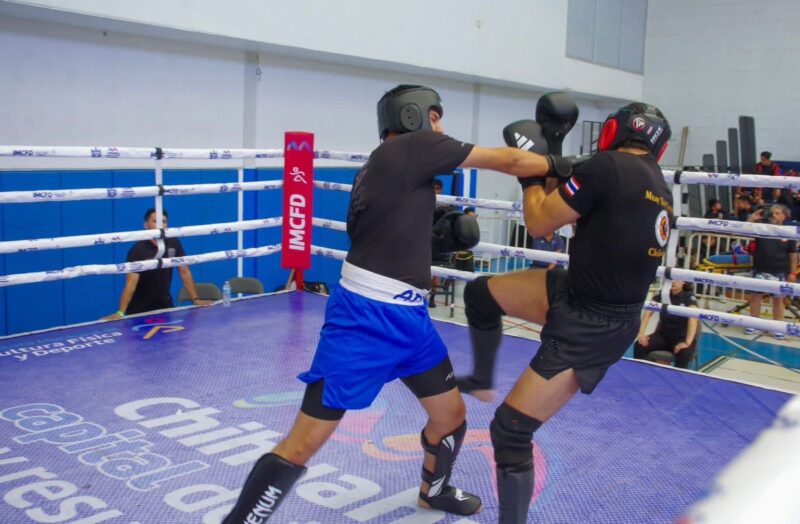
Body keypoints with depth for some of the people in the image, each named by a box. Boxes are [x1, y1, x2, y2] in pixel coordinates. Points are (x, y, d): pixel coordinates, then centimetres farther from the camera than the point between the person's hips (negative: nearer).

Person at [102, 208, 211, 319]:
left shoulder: (174, 244, -6)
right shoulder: (138, 250, -19)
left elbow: (184, 272, 1)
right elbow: (131, 282, -27)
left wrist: (195, 299, -4)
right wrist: (120, 312, -37)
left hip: (165, 305, 4)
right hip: (139, 308, -4)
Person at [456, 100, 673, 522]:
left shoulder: (608, 165, -21)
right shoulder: (660, 189, 6)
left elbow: (539, 223, -13)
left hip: (592, 329, -9)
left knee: (510, 430, -6)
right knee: (480, 294, 15)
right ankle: (482, 379, 39)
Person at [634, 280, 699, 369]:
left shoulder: (689, 296, -10)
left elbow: (693, 318, -25)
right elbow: (648, 312, -10)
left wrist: (687, 342, -39)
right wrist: (641, 333, -25)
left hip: (681, 337, -3)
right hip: (663, 335, 3)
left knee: (684, 353, -37)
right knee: (639, 345, -23)